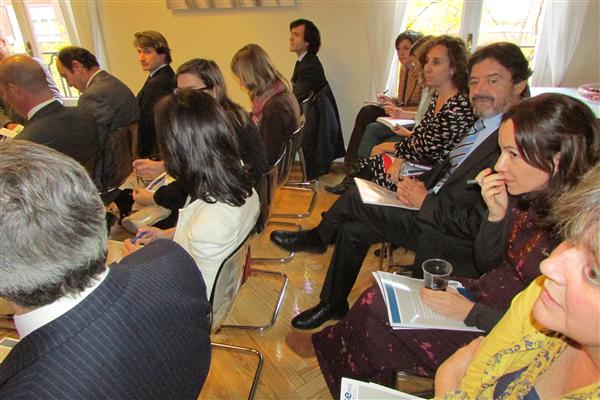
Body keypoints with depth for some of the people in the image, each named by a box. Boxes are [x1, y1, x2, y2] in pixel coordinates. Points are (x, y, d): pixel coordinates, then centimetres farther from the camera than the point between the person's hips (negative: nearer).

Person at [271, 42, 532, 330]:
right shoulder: (484, 123, 6)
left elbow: (480, 225, -24)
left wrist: (425, 202, -16)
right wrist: (420, 183, -3)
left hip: (456, 241, -9)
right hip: (431, 212, 9)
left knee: (354, 200, -15)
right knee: (352, 228, 3)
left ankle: (316, 238, 18)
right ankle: (333, 304, 24)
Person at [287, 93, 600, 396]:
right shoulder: (531, 198, -3)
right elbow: (486, 264, 5)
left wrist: (470, 312, -20)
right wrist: (497, 214, -11)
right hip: (482, 296, 7)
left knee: (376, 308, -8)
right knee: (376, 299, -4)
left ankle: (324, 346, 23)